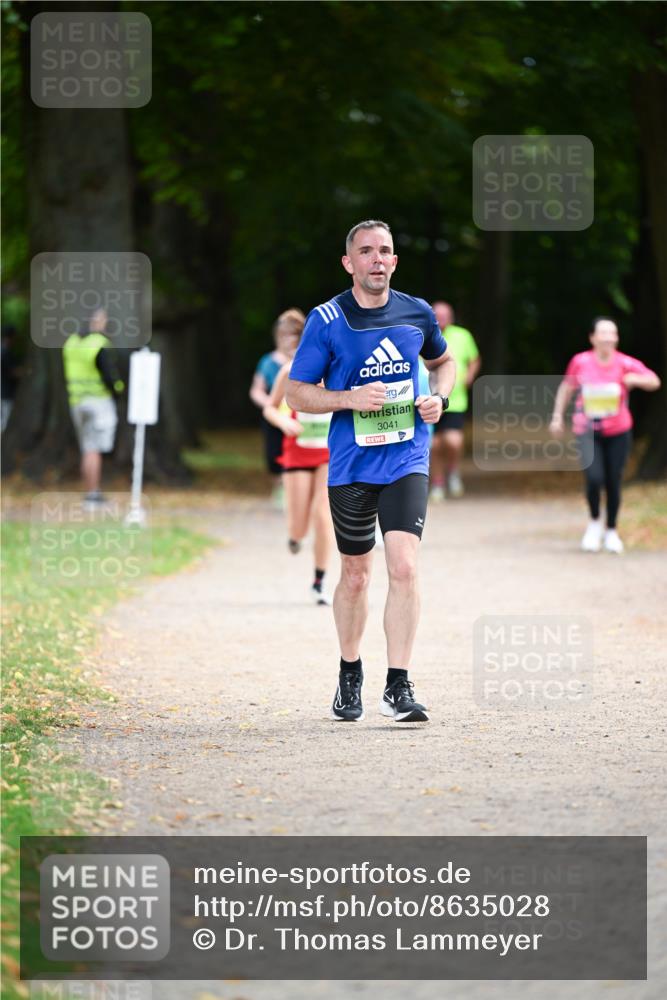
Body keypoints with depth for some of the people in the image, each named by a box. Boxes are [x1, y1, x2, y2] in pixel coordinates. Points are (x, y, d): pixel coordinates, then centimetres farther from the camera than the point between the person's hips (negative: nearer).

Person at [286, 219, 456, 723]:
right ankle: (350, 675, 32)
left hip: (407, 461, 1)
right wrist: (350, 399, -17)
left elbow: (444, 361, 23)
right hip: (351, 467, 0)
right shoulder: (326, 320, -6)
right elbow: (297, 393, -2)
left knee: (404, 567, -15)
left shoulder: (418, 313, 2)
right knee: (355, 574, 10)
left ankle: (398, 686, -12)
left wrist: (440, 398, 2)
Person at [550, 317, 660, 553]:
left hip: (618, 432, 1)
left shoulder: (625, 364, -10)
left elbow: (654, 382, -13)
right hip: (588, 431, -1)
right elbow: (566, 388, 8)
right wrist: (558, 416, 6)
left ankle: (611, 531, 26)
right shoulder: (580, 362, -7)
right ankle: (594, 523, 10)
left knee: (613, 483, 5)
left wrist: (635, 379, -32)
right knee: (594, 479, -17)